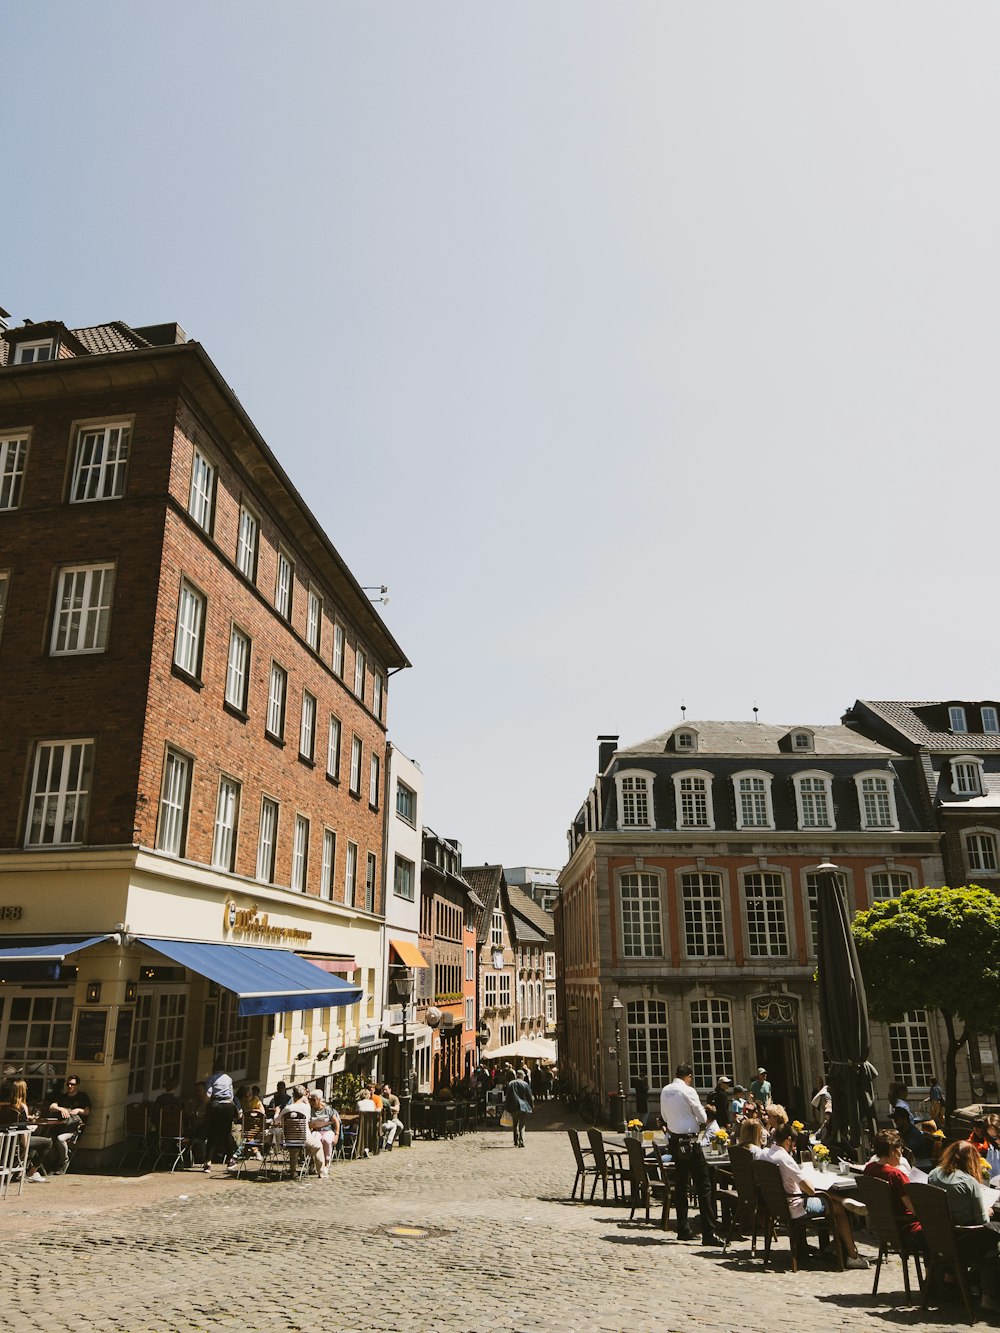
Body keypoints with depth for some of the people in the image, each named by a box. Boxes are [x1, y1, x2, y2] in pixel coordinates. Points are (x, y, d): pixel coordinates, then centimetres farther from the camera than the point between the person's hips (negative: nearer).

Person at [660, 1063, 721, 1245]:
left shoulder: (665, 1091, 6)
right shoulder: (688, 1091, -14)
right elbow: (703, 1117, -7)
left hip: (674, 1140, 7)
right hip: (690, 1141, -7)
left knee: (680, 1185, 15)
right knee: (703, 1186, -3)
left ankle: (683, 1230, 19)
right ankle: (708, 1233, -5)